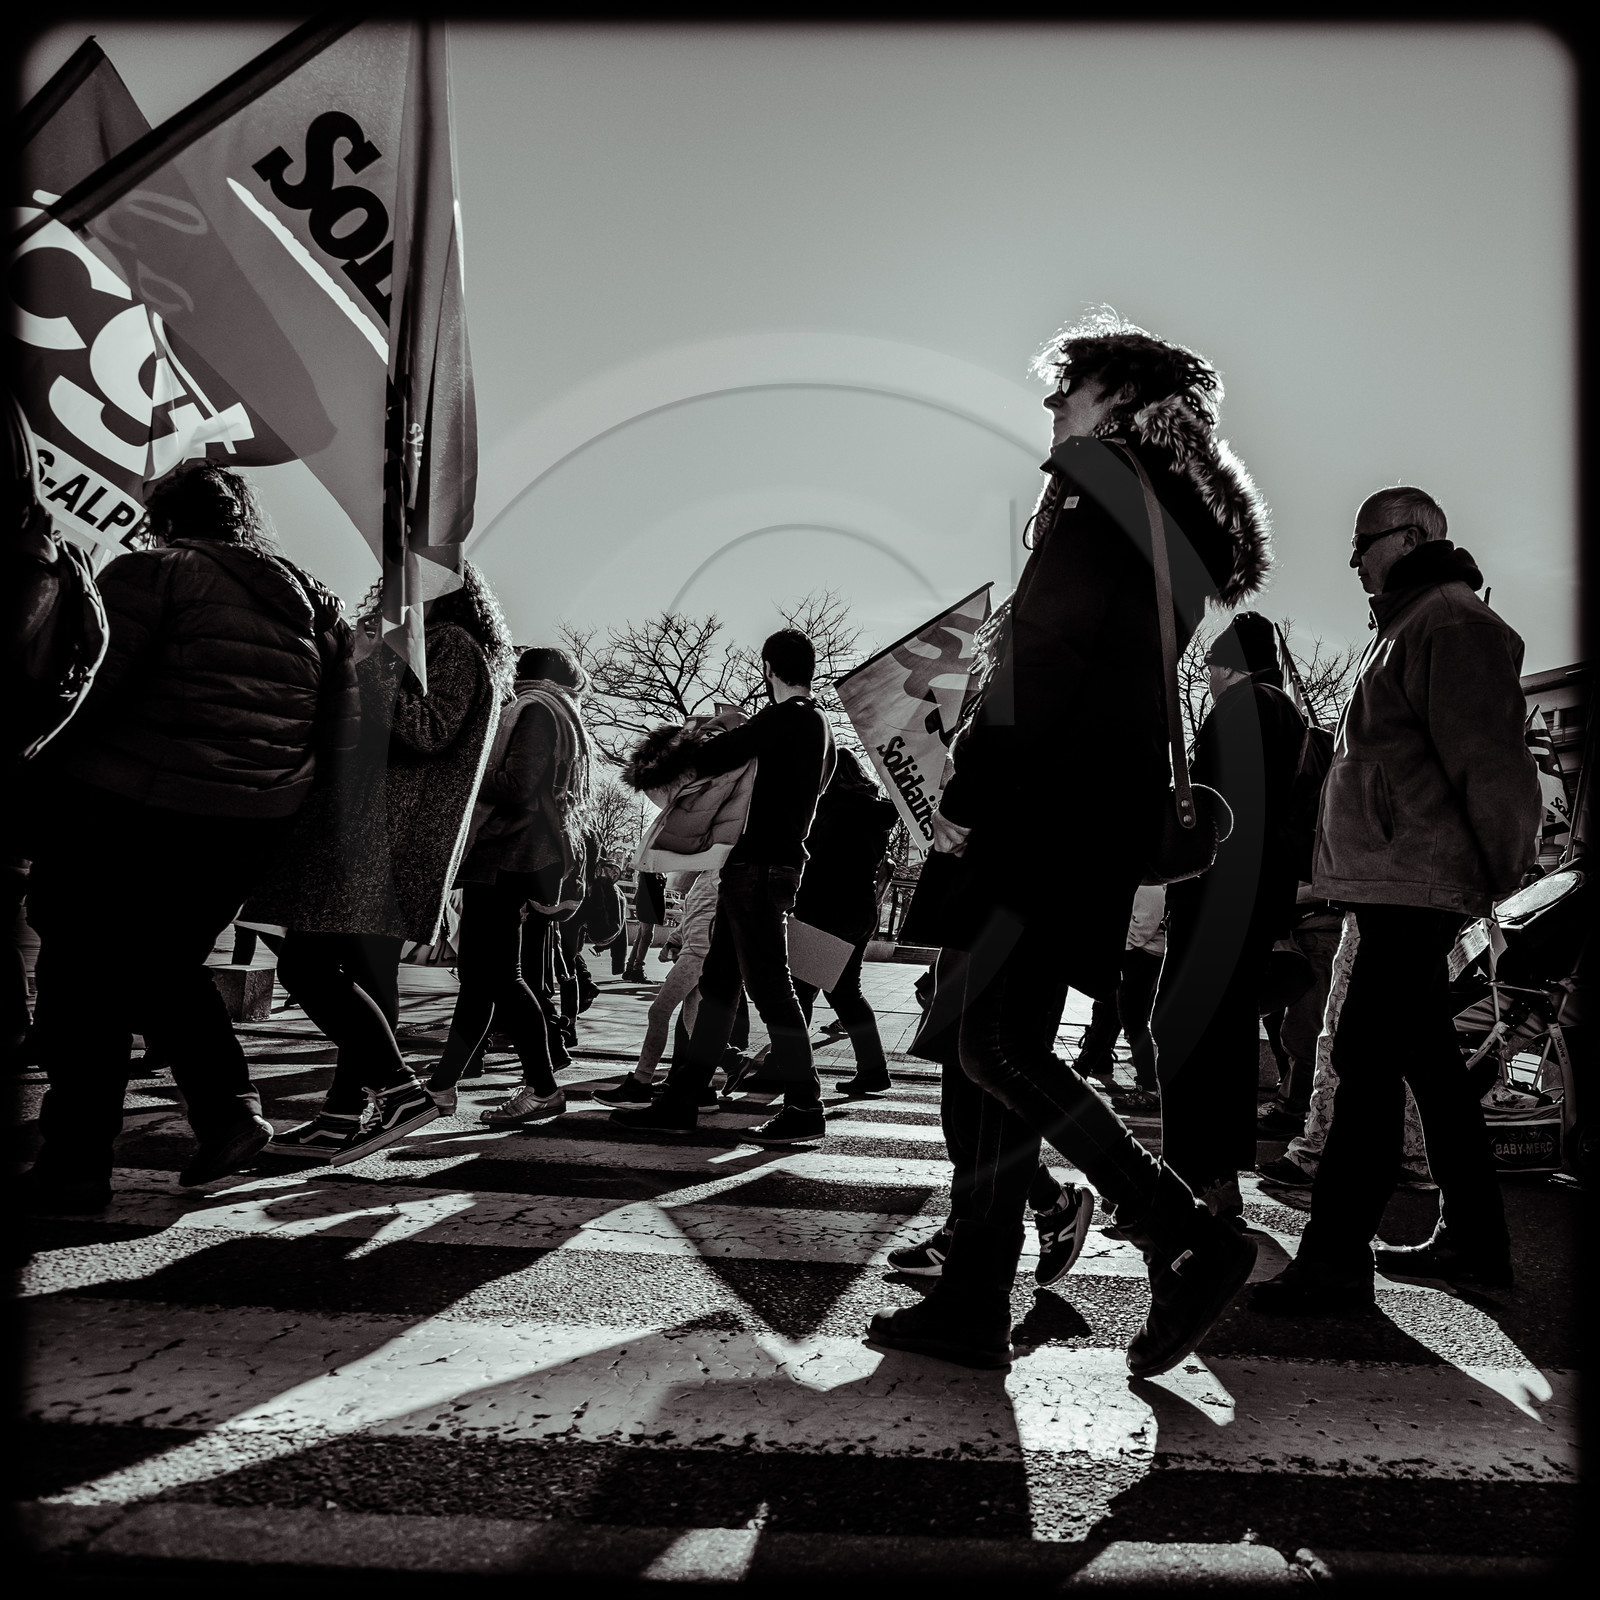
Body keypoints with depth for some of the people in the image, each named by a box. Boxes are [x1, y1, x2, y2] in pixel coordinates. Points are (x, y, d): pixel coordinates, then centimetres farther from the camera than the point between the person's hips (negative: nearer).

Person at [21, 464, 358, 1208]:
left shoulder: (153, 573, -2)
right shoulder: (312, 600, 14)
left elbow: (85, 689, -13)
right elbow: (344, 732, 8)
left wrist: (36, 766, -1)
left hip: (127, 808, -5)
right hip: (254, 827, 6)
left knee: (84, 977, 8)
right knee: (166, 963, 23)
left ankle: (76, 1161, 10)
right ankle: (228, 1107, 11)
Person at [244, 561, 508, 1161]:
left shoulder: (452, 644, -1)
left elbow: (429, 730, -15)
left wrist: (367, 671, -12)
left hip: (384, 838, -9)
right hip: (361, 832, 9)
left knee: (307, 964, -15)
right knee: (367, 973, 8)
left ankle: (399, 1089, -10)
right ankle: (347, 1111, 12)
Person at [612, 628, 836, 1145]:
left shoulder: (786, 718, -12)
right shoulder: (818, 724, 17)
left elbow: (712, 758, -12)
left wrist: (645, 774, 3)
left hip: (759, 867, -10)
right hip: (765, 866, 10)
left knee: (768, 984, -6)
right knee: (718, 981, 11)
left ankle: (804, 1108, 2)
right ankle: (681, 1101, 16)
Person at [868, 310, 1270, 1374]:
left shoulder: (1100, 479, -1)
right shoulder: (1176, 522, 27)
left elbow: (1051, 647, -15)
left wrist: (972, 788, -16)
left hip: (1052, 798, -10)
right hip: (1108, 808, 10)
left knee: (991, 1042, -11)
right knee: (1001, 1046, 6)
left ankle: (1188, 1239, -6)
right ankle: (973, 1307, 10)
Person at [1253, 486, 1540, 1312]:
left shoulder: (1451, 619, -9)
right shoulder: (1403, 627, 23)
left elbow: (1491, 760, -17)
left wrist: (1499, 881, -15)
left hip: (1415, 883, -11)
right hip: (1391, 884, 11)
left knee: (1367, 1056, -12)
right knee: (1425, 1056, 14)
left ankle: (1335, 1256, -7)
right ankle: (1474, 1238, 25)